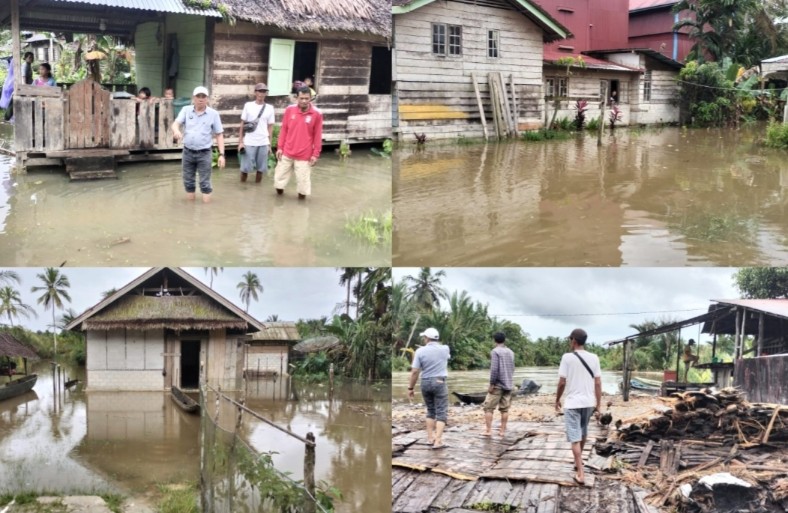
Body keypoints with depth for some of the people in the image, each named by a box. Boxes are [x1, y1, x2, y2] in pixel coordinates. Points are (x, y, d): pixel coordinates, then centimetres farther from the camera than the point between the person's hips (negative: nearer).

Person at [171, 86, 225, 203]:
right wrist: (176, 131, -35)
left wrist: (221, 154, -7)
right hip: (188, 152, 3)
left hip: (204, 153, -2)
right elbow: (175, 124, -10)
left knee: (205, 182, 0)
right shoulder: (186, 110, 1)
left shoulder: (213, 114, -3)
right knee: (188, 181, 11)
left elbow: (219, 135, 0)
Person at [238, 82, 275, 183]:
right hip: (249, 142, -2)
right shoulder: (248, 105, 1)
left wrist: (269, 144, 7)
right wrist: (241, 141, -1)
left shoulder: (269, 108, 5)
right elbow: (242, 124, 4)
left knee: (261, 168, 5)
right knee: (245, 167, 0)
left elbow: (270, 127, 9)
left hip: (263, 143, 2)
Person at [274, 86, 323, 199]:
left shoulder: (317, 114, -8)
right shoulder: (289, 110, -2)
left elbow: (318, 136, -4)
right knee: (279, 177, 12)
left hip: (304, 156, -3)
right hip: (287, 153, 3)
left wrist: (315, 154, -5)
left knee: (303, 180, 2)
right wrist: (280, 147, 4)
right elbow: (283, 130, 6)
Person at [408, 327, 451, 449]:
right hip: (440, 382, -2)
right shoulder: (445, 349, -1)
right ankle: (438, 441, -11)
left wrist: (411, 388, 1)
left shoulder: (420, 351, -6)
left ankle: (430, 437, 17)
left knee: (431, 411, 18)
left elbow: (414, 372, -8)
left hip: (425, 383, 2)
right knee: (441, 413, -2)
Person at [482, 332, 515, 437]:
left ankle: (488, 430, -4)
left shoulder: (495, 351, -9)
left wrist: (491, 384, -13)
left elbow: (494, 369, -16)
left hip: (498, 385, -6)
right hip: (508, 385, 6)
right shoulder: (511, 352, 12)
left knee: (488, 407, -1)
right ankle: (502, 430, 9)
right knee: (504, 409, 8)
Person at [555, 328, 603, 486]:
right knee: (583, 434, 24)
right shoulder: (594, 358, 2)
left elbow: (562, 382, -9)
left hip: (572, 403, -5)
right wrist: (598, 405, 7)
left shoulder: (567, 357, -10)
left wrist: (557, 400, 6)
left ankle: (580, 474, -8)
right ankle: (578, 462, 43)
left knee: (575, 439, -2)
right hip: (588, 402, 5)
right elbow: (598, 383, 1)